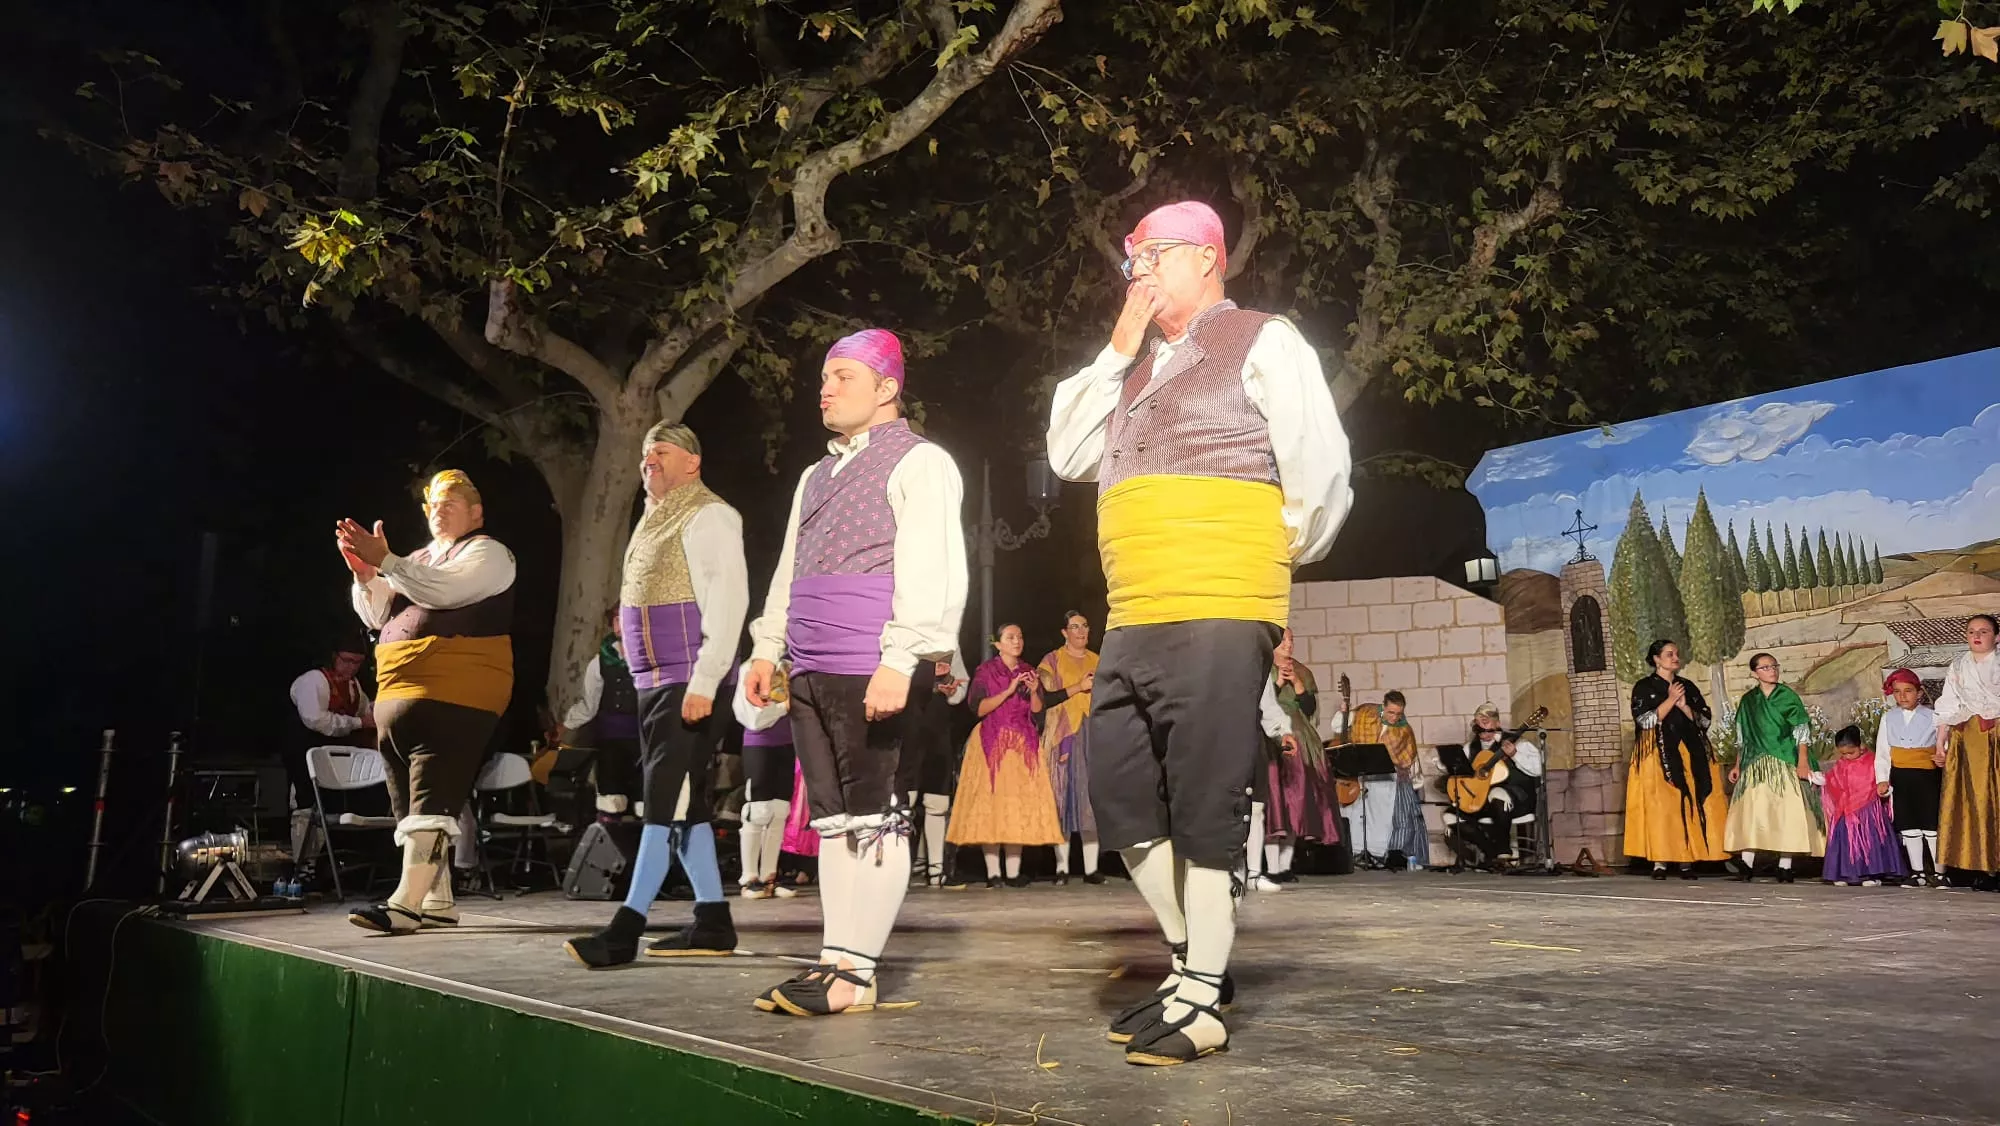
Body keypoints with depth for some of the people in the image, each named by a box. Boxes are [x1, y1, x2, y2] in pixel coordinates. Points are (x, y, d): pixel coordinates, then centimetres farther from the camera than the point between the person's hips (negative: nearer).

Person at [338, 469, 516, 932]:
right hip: (397, 694, 9)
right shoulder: (418, 560, 24)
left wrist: (385, 560, -21)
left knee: (429, 803, -16)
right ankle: (437, 902, 13)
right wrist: (364, 572, -1)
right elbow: (377, 616, 15)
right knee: (409, 806, 8)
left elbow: (444, 590, -17)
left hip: (453, 695, -9)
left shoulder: (487, 552, 2)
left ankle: (405, 904, -22)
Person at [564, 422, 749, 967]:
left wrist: (703, 682, -21)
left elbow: (728, 601, -16)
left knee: (666, 802, -9)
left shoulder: (708, 517, -8)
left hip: (690, 684, -9)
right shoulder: (652, 521, 20)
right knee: (684, 805, 9)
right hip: (653, 682, 10)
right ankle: (713, 924, 15)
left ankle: (625, 929, -8)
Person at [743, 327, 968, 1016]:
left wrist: (899, 660, -21)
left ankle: (856, 972, -2)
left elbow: (927, 572, -12)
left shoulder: (918, 463, -1)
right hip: (811, 674, 8)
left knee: (872, 817, -5)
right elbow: (788, 569, 28)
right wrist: (767, 647, 19)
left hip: (873, 672, -8)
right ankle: (835, 960, 14)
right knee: (833, 818, 9)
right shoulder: (817, 475, 25)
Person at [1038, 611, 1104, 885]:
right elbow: (1045, 699, -6)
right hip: (1062, 737, -3)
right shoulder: (1051, 661, 7)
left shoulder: (1097, 662, 19)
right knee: (1062, 797, -6)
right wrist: (1078, 687, -12)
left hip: (1093, 737, 3)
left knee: (1092, 799, -3)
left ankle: (1091, 867, -3)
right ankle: (1062, 867, -3)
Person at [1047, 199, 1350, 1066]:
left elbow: (1319, 467, -3)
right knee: (1123, 806, 9)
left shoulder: (1261, 343, 3)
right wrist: (1117, 349, 10)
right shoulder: (1138, 368, 23)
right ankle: (1192, 961, 25)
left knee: (1204, 811, -4)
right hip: (1131, 620, 8)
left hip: (1216, 617, -8)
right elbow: (1069, 457, 14)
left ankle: (1201, 1003, 7)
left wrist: (1275, 561, 5)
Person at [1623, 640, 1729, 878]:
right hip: (1659, 755, -4)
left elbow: (1705, 720, 10)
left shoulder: (1688, 686, 16)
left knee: (1690, 805, -3)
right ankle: (1659, 863, -8)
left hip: (1691, 754, 4)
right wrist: (1670, 700, -10)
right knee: (1660, 806, -9)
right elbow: (1645, 720, -8)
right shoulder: (1644, 687, 4)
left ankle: (1687, 861, 0)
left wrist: (1684, 706, -6)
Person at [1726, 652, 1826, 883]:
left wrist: (1803, 761, -10)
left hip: (1785, 764, -2)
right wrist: (1737, 765, 12)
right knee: (1750, 812, -4)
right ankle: (1747, 865, -3)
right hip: (1755, 766, 2)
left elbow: (1802, 731, 0)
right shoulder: (1748, 701, 12)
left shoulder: (1788, 696, 4)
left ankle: (1785, 867, -1)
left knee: (1786, 812, -6)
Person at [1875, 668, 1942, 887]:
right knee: (1908, 826, 8)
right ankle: (1917, 872, 17)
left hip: (1927, 776, -3)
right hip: (1900, 777, 3)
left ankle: (1939, 872, 9)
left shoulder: (1932, 717, -1)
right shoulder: (1889, 718, 7)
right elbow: (1882, 751, 9)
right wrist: (1882, 778, 2)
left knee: (1932, 825, -1)